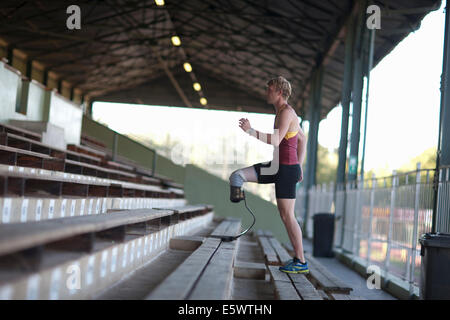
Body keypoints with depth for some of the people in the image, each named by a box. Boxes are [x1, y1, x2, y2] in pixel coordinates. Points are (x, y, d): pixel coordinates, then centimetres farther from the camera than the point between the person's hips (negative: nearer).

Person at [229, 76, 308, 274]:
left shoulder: (286, 112, -14)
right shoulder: (283, 112, 17)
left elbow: (275, 140, -26)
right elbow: (302, 139, 25)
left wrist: (250, 131, -29)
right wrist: (299, 166, 26)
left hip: (286, 169, -10)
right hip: (279, 167, 10)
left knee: (287, 215, -4)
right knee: (237, 176, 3)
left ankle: (301, 262, 4)